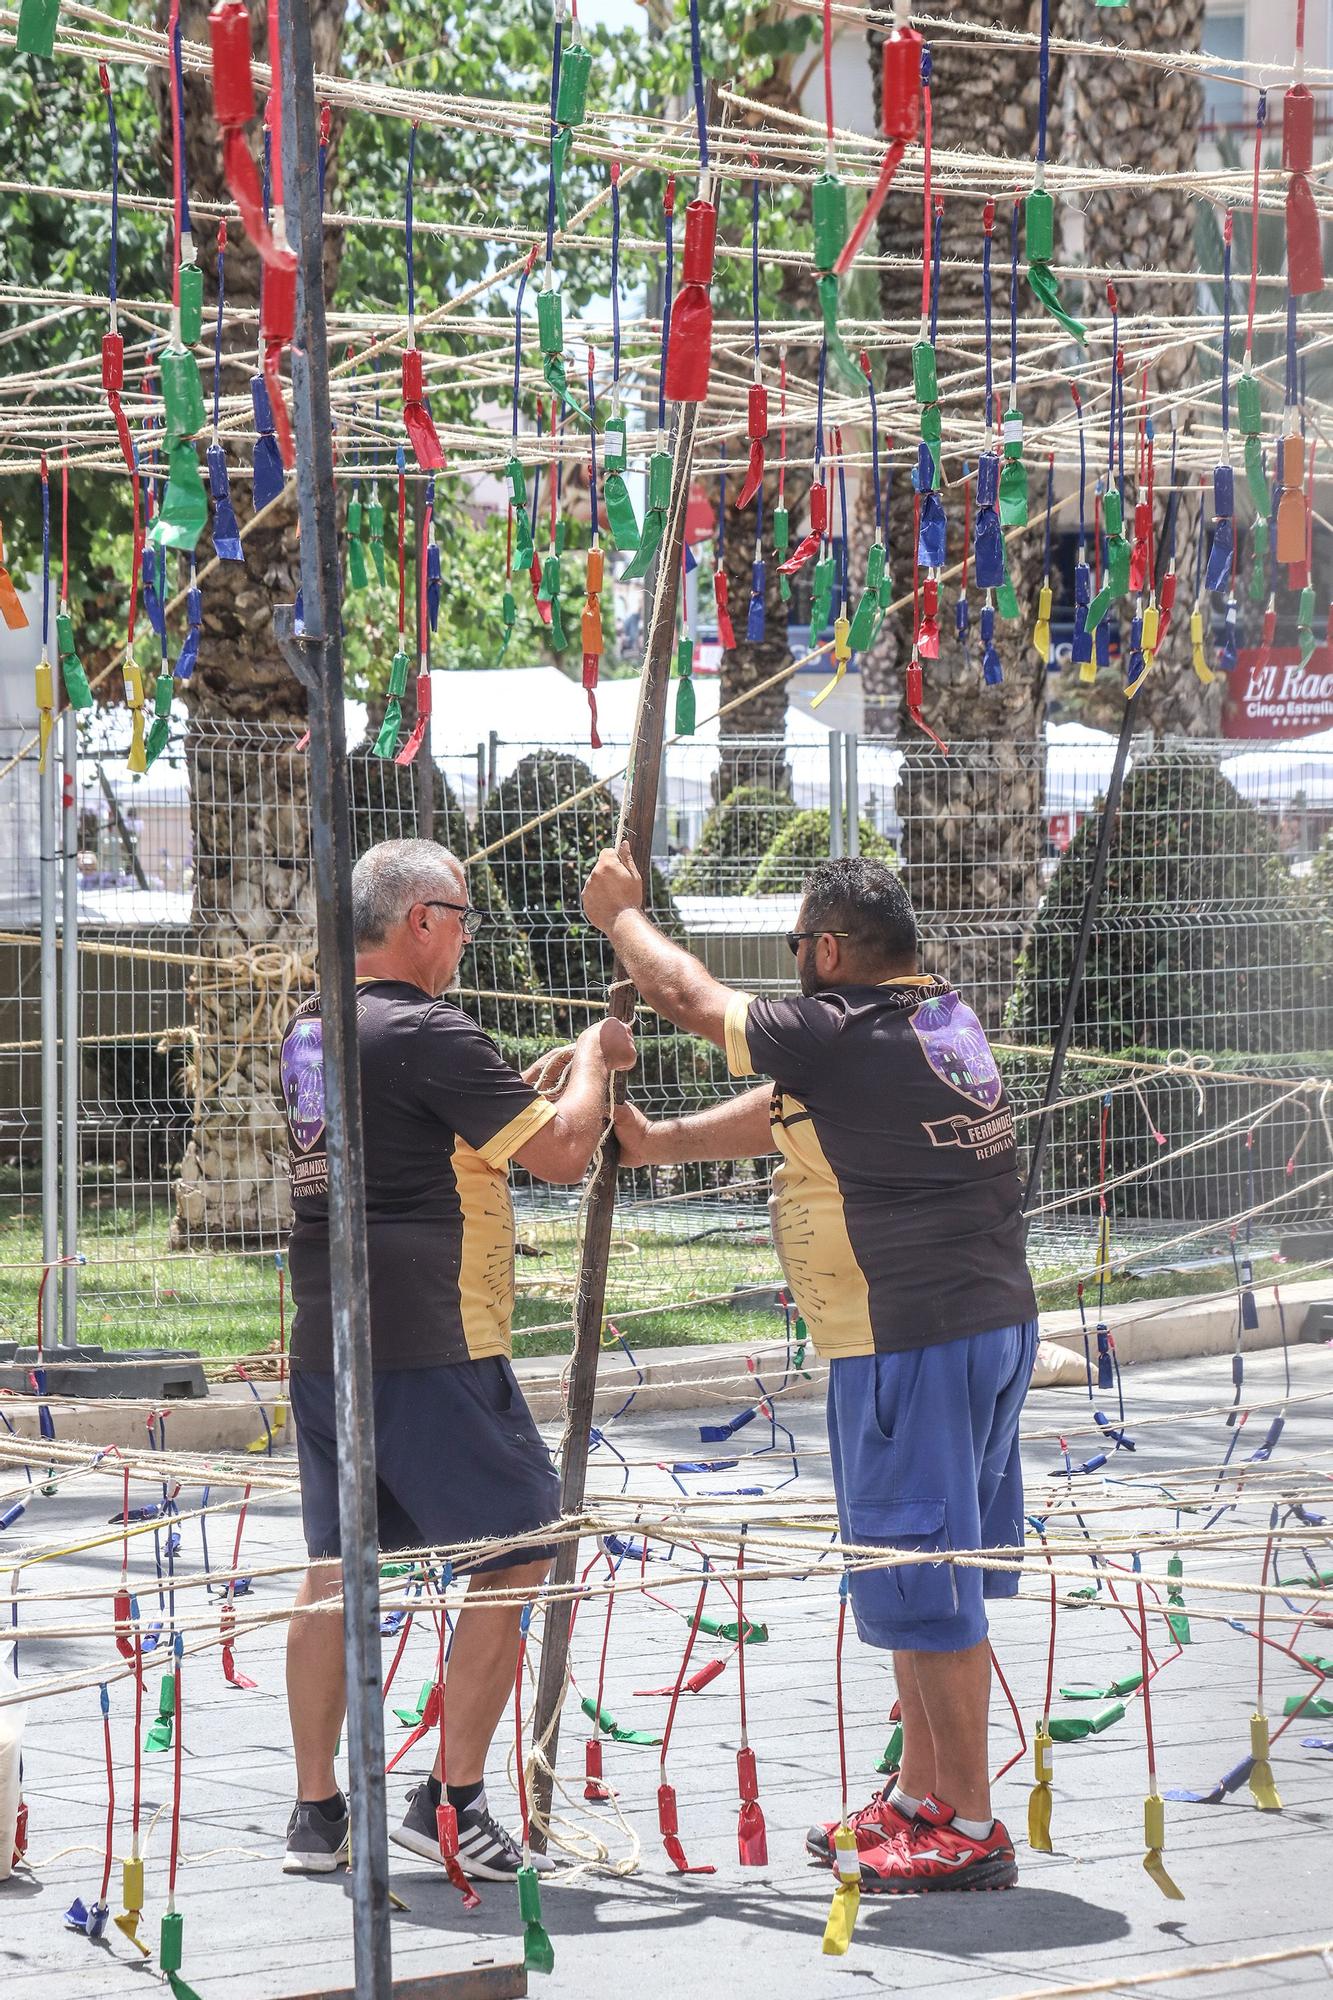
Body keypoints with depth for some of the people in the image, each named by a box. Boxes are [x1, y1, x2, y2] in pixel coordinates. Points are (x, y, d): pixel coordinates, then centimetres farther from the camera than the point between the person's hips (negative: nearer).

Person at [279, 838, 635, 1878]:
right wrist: (592, 1058, 3)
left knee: (336, 1566, 12)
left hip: (325, 1345, 8)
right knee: (518, 1553, 3)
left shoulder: (310, 1031, 12)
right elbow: (562, 1152, -14)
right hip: (432, 1350, -8)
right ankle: (453, 1798, 1)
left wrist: (557, 1077, 21)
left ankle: (316, 1809, 14)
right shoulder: (430, 1035, -15)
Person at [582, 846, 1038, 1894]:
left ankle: (970, 1827, 0)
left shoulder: (839, 1035, -16)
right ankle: (921, 1797, 26)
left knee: (921, 1578, -3)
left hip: (910, 1345, -9)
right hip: (997, 1325, 9)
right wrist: (660, 1141, 24)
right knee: (941, 1575, 16)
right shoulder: (947, 1021, 10)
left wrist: (621, 914, 17)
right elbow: (784, 1114, 21)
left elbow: (689, 994, -1)